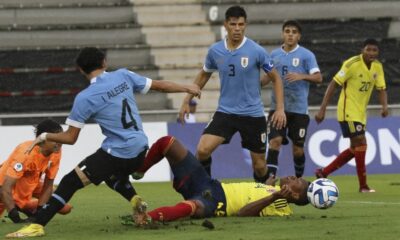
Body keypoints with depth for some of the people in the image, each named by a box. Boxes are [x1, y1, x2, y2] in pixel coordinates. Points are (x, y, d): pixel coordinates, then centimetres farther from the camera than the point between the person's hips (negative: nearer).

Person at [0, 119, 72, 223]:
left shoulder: (56, 152, -17)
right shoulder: (26, 153, -36)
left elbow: (48, 185, -7)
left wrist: (39, 209, -16)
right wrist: (15, 216, -44)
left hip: (31, 186, 6)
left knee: (65, 208, -3)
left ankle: (27, 207, 14)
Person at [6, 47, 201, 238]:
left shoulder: (84, 98, -10)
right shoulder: (123, 76, 3)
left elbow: (70, 138, -7)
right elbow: (160, 85, 13)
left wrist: (44, 136, 10)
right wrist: (187, 88, 29)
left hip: (118, 154, -6)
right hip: (140, 150, 6)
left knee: (69, 182, -4)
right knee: (111, 174, 36)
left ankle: (37, 225, -11)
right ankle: (135, 199, 12)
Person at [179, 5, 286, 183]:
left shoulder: (256, 51, -10)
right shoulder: (215, 51, -1)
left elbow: (275, 78, 0)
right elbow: (204, 75, 17)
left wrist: (280, 108, -9)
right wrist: (186, 101, 14)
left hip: (252, 114, -2)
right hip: (225, 112, 2)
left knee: (259, 162, 5)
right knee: (203, 150, -17)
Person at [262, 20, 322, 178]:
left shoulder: (306, 55, -2)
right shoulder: (274, 55, 10)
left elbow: (318, 77, -9)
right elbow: (270, 77, 21)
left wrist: (301, 76, -26)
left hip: (299, 108, -2)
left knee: (297, 148, 5)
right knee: (275, 141, -14)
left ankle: (299, 179, 26)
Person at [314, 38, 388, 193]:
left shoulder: (378, 67, 3)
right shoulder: (352, 64, -17)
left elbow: (381, 89, 8)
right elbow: (333, 84, -16)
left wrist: (384, 106, -14)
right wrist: (322, 109, -20)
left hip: (361, 113, 8)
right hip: (348, 111, -8)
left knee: (355, 149, 11)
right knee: (361, 144, -14)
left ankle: (323, 173, 22)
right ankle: (363, 185, -8)